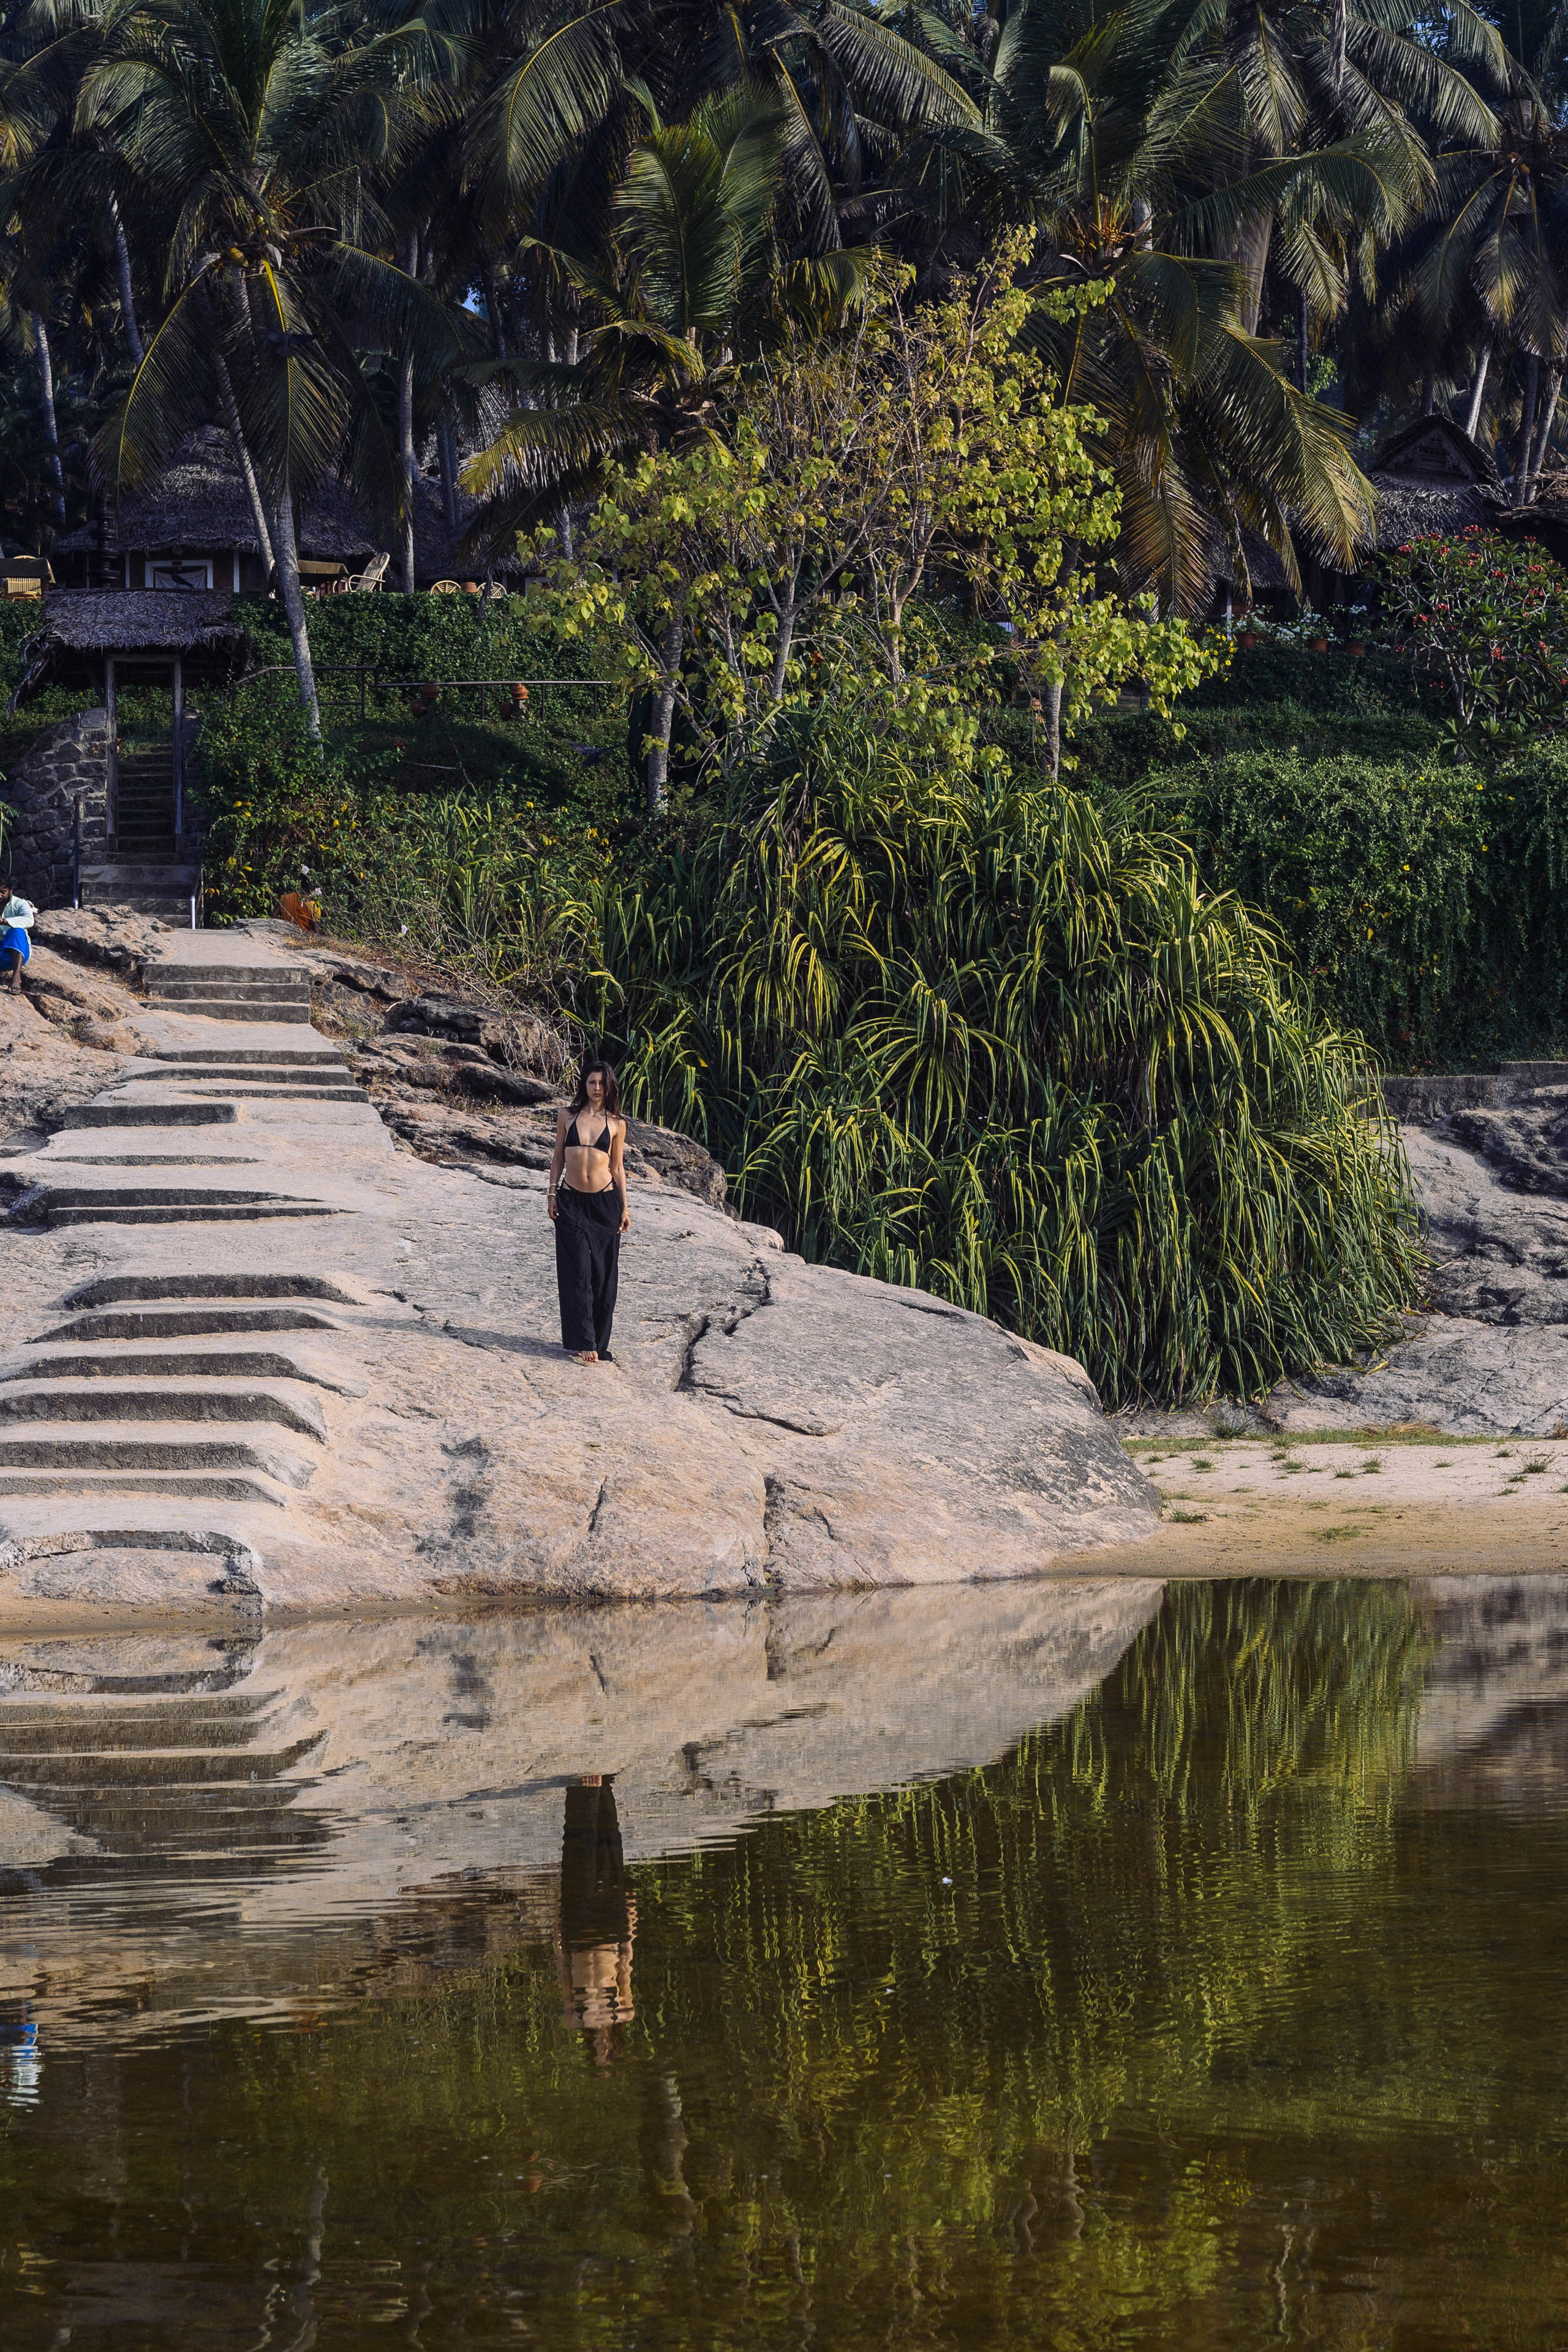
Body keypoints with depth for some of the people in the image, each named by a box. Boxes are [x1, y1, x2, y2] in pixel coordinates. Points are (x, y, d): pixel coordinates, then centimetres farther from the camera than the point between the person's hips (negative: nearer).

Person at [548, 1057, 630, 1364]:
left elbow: (618, 1167, 8)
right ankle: (584, 1343, -9)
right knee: (577, 1272, -7)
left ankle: (598, 1341, 12)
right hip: (571, 1202, -1)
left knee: (603, 1275, 3)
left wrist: (624, 1208, 6)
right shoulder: (567, 1117, 4)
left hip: (604, 1202, 1)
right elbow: (558, 1157, 9)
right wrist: (552, 1193, 2)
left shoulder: (616, 1124, 4)